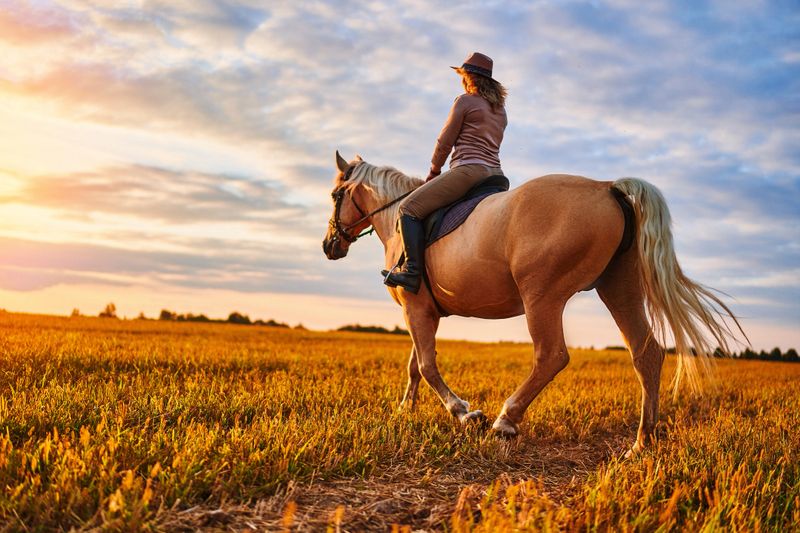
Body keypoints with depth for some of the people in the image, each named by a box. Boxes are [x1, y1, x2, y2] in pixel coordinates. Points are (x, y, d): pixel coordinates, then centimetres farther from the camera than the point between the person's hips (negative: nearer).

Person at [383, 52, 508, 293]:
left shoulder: (465, 100, -1)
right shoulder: (500, 108, 23)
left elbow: (445, 142, 0)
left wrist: (434, 171, 16)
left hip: (468, 169, -9)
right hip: (495, 173, 9)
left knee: (409, 208, -9)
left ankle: (412, 272, -21)